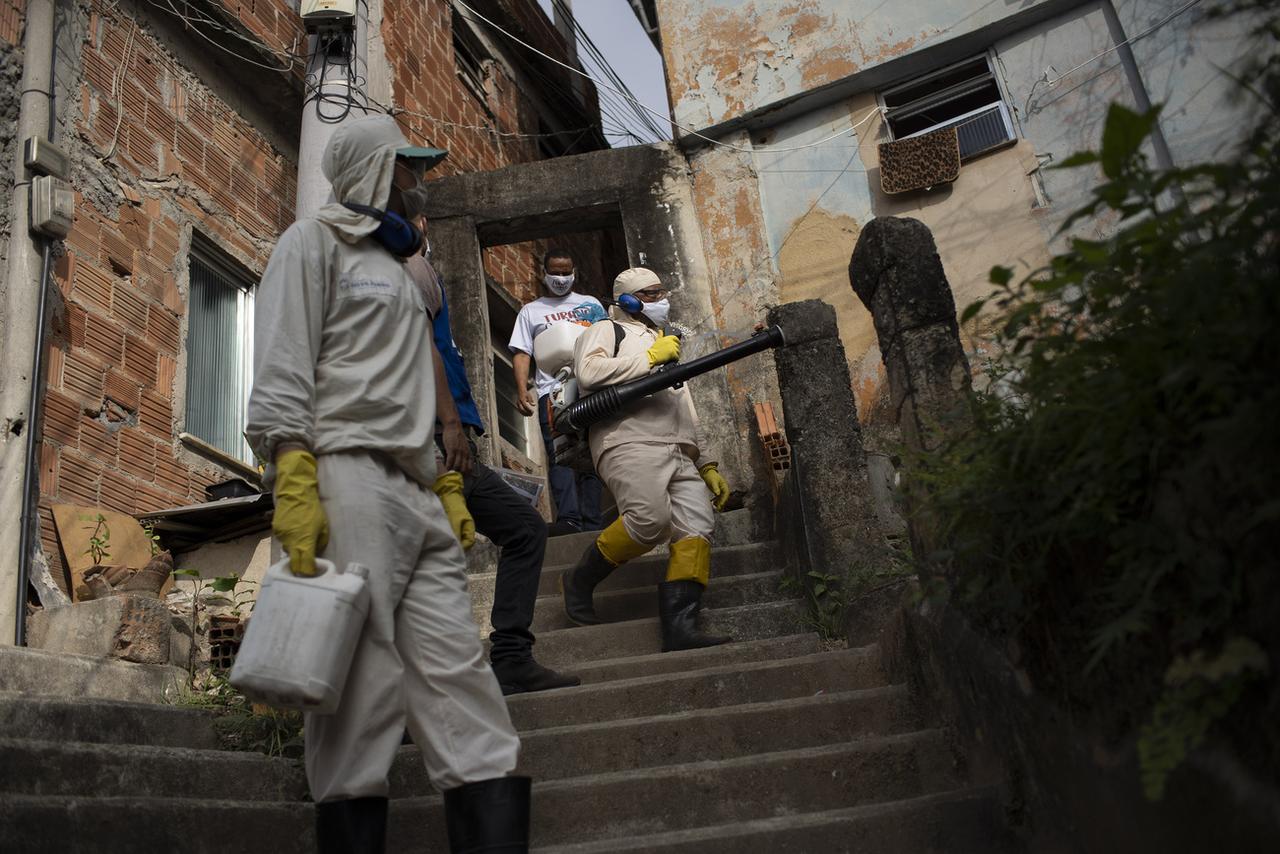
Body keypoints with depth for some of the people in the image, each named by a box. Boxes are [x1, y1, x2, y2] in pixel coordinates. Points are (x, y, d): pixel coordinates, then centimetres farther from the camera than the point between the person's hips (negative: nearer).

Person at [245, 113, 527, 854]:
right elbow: (281, 376, -5)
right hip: (350, 481, -7)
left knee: (461, 677, -3)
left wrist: (448, 486, 17)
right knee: (361, 688, -10)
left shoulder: (401, 270, 32)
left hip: (419, 496, 7)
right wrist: (295, 487, -17)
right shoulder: (315, 242, 9)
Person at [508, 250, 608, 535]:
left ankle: (592, 521, -7)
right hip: (552, 391, -1)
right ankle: (569, 518, -25)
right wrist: (521, 389, -6)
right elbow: (520, 352, 10)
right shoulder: (530, 311, 19)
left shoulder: (590, 304, 22)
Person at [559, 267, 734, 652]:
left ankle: (680, 627, -20)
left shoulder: (667, 347, 37)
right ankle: (580, 581, -8)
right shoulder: (607, 331, 15)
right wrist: (649, 358, -3)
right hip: (630, 444, -7)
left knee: (697, 526, -13)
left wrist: (708, 465, 24)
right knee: (651, 517, -29)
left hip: (680, 456, 7)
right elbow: (588, 372, -9)